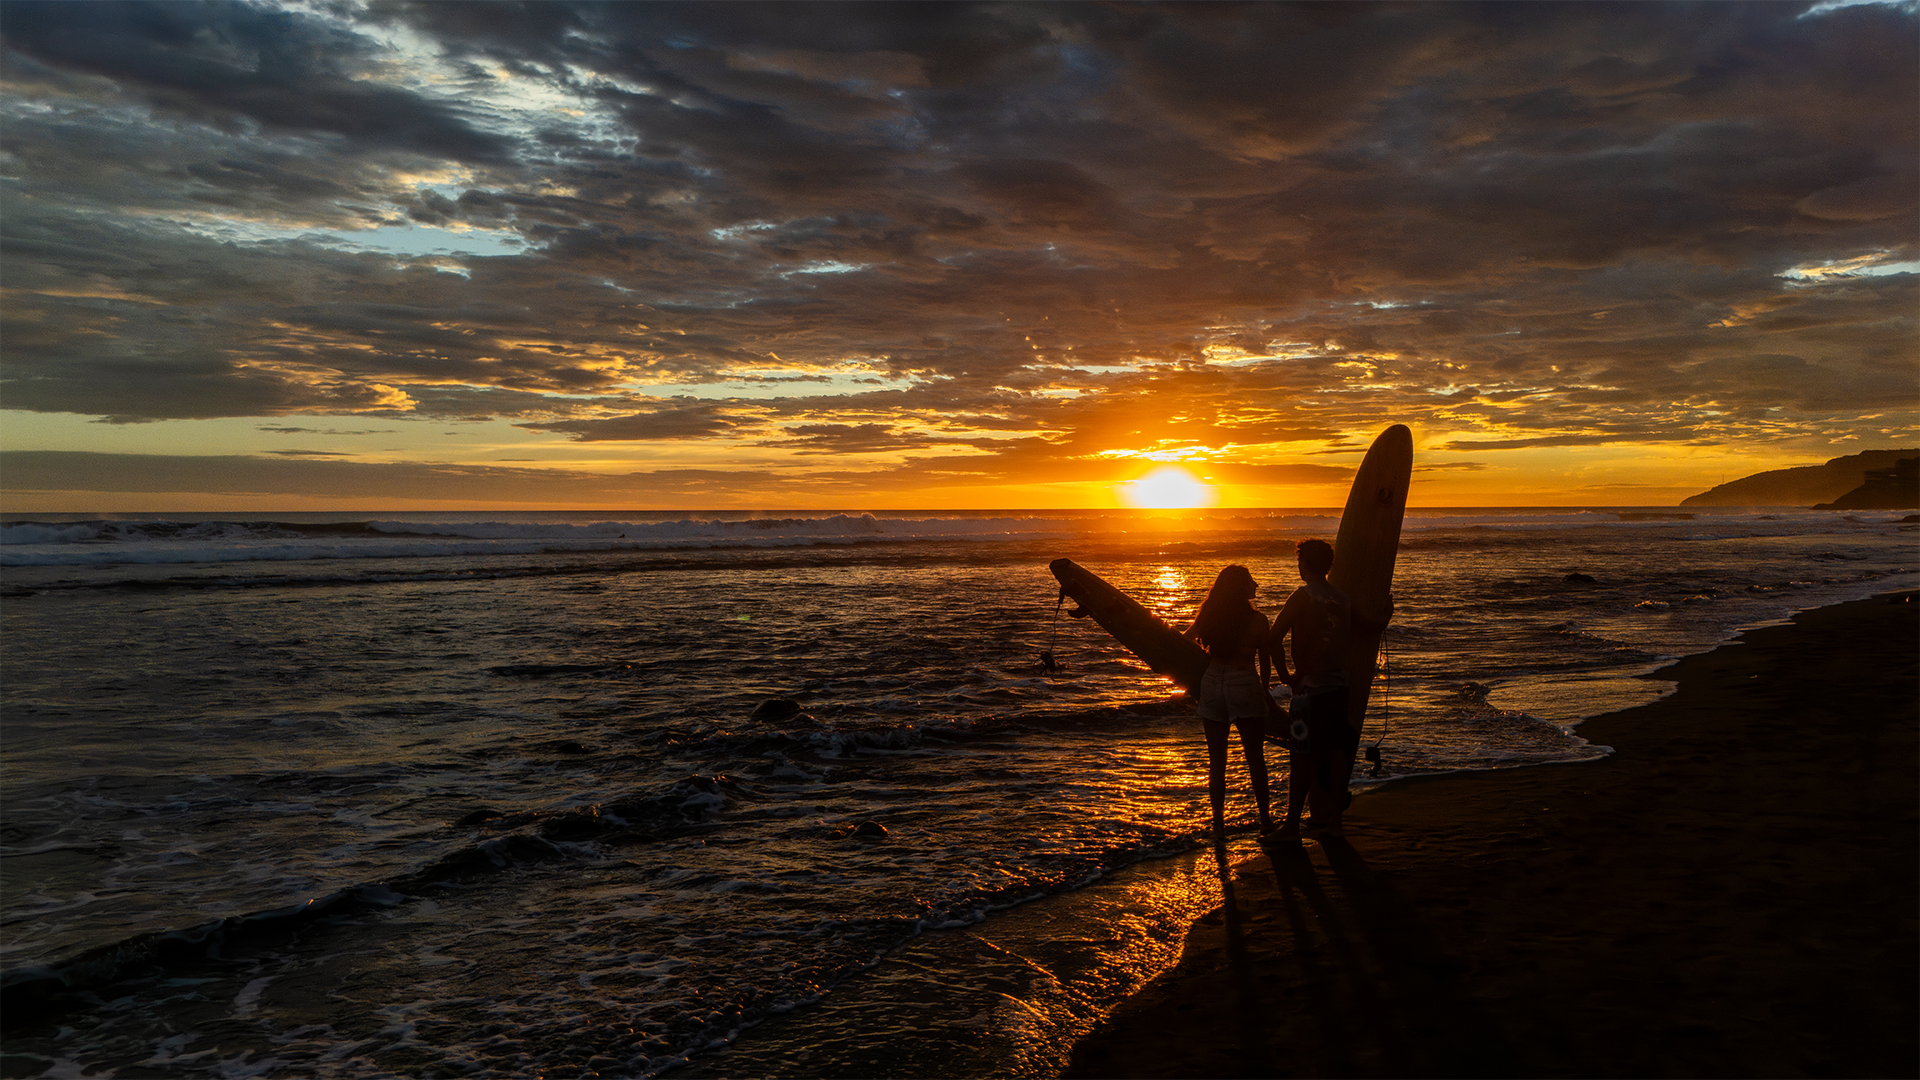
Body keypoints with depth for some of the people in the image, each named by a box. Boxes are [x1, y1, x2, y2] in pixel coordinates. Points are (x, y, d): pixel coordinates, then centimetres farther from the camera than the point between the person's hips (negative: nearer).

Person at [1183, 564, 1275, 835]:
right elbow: (1265, 661, 0)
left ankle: (1218, 822, 11)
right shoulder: (1257, 620, -6)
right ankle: (1264, 818, 16)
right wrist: (1265, 691, 16)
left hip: (1211, 682, 3)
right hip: (1244, 683, -3)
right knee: (1255, 756, 9)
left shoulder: (1207, 617, 3)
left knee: (1216, 759, 8)